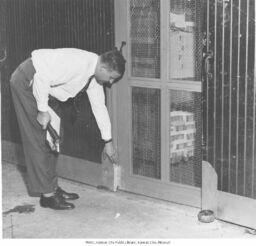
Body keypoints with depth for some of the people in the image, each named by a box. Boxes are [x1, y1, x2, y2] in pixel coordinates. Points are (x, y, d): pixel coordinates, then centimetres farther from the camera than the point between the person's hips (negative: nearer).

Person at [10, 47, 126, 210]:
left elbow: (99, 107, 9)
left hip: (43, 87, 9)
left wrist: (108, 141, 15)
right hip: (26, 82, -9)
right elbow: (42, 79, -31)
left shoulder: (94, 75, -1)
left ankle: (52, 187, 18)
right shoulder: (77, 63, -30)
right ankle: (47, 194, -2)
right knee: (39, 140, -8)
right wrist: (43, 110, -22)